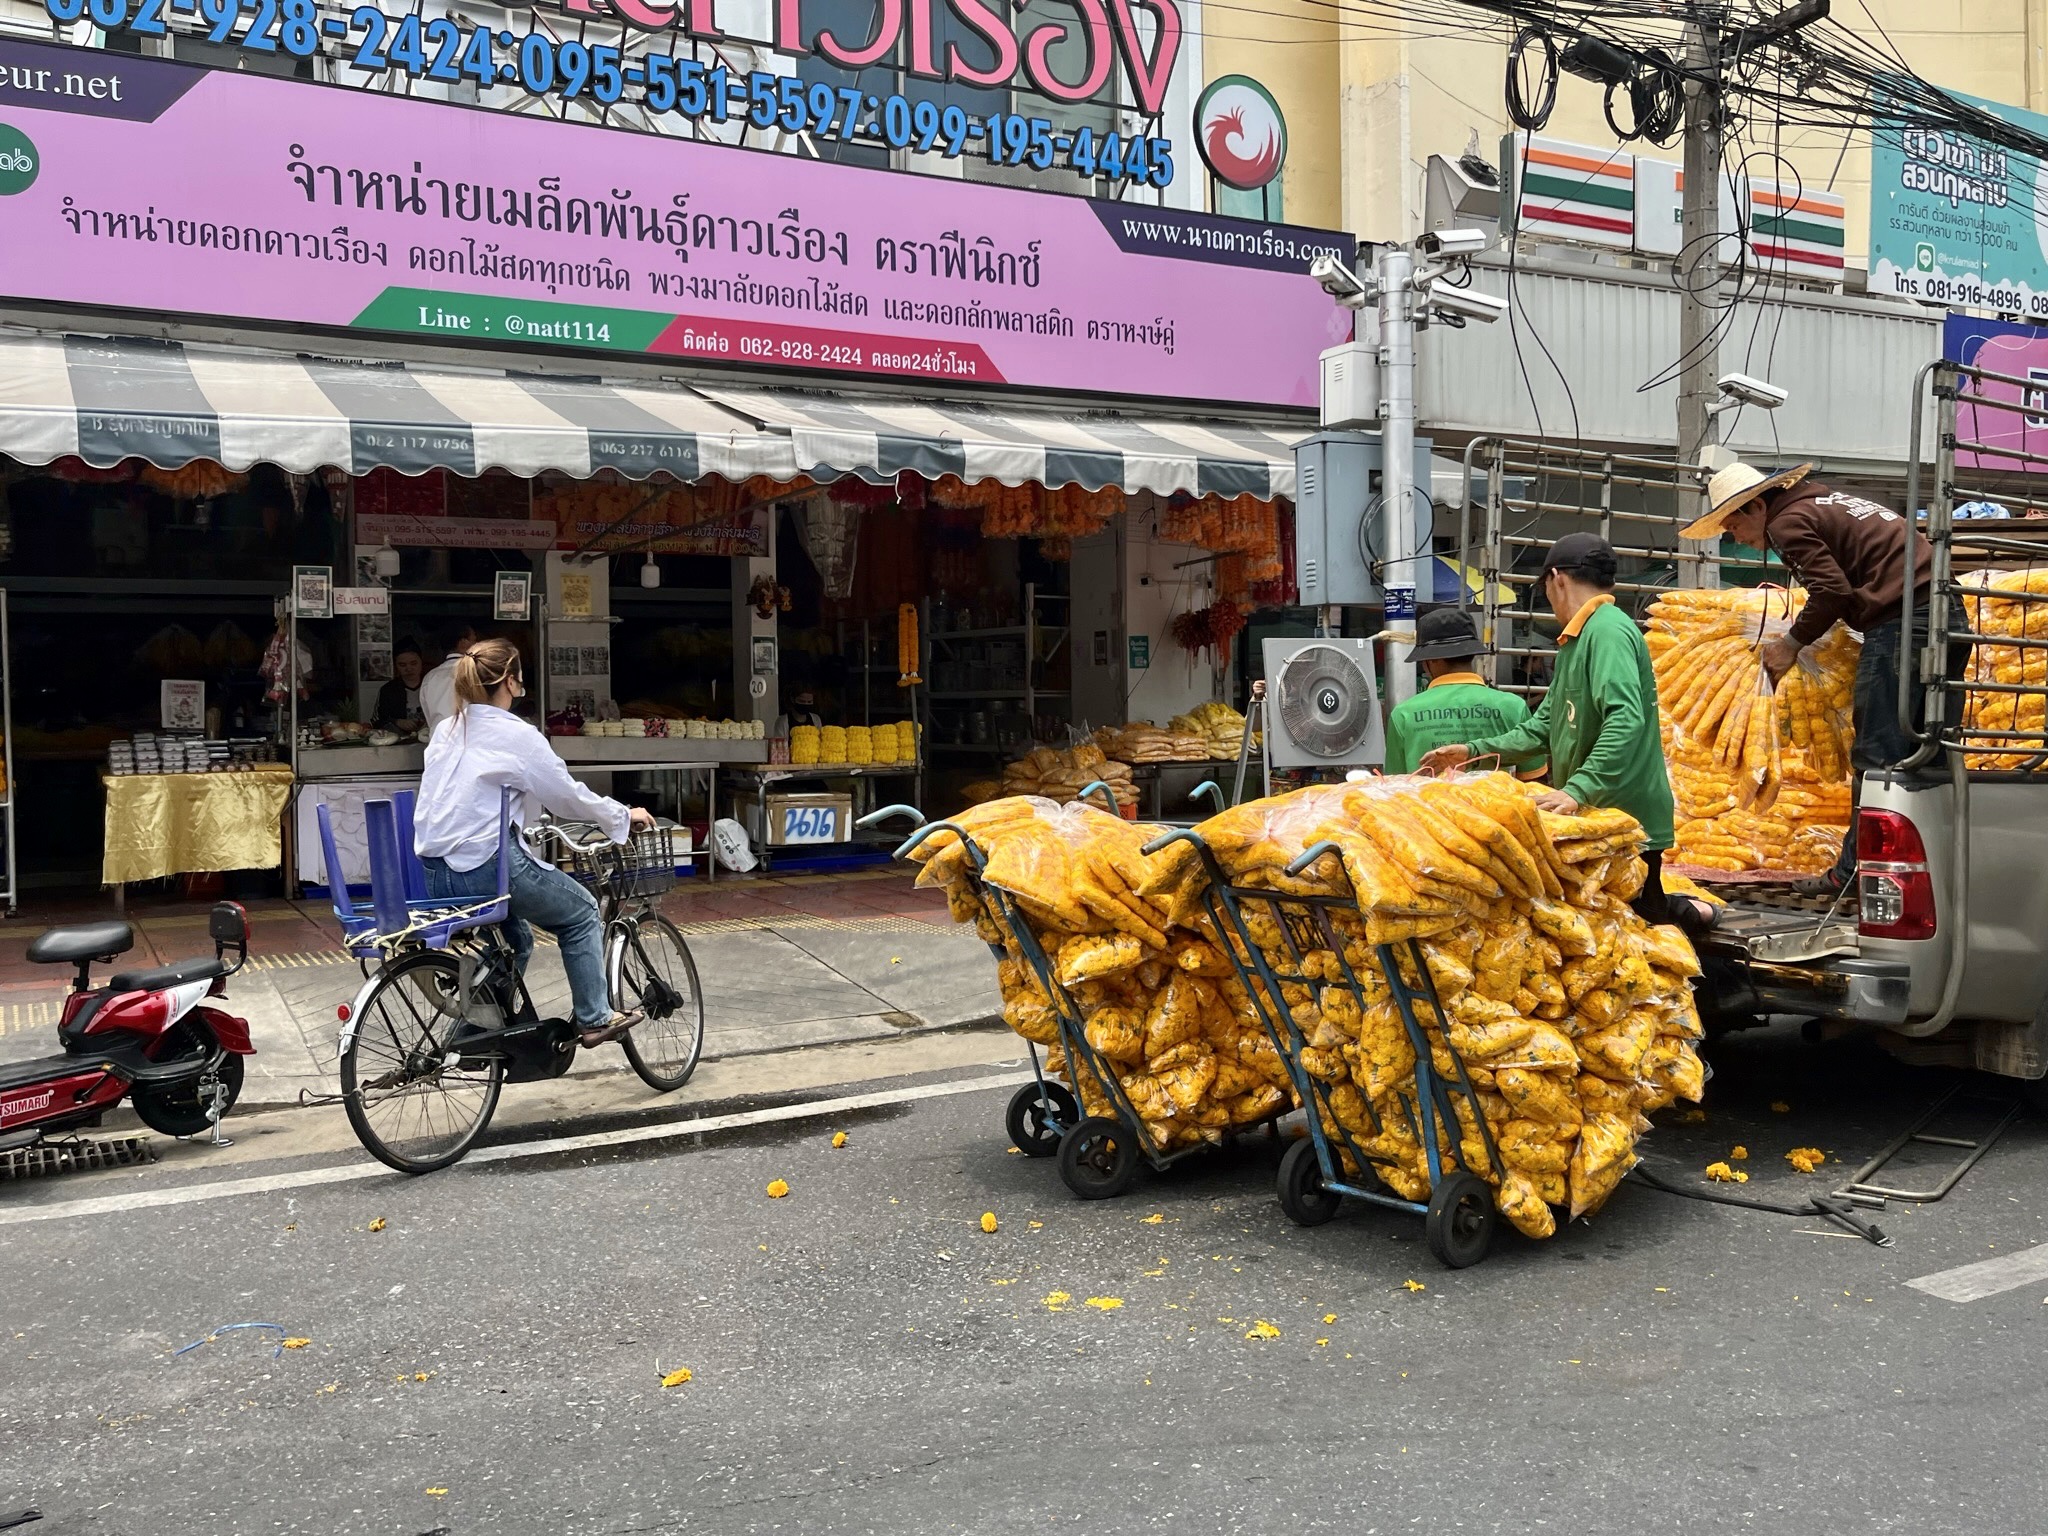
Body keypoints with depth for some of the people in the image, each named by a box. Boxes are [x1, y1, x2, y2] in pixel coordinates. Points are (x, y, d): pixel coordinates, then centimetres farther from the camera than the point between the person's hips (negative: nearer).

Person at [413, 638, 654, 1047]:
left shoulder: (447, 730, 11)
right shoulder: (516, 736, -10)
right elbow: (569, 796, -3)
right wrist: (624, 817, 12)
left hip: (435, 873, 8)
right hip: (486, 866, -8)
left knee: (516, 938, 28)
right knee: (581, 913, 13)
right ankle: (594, 1019, 15)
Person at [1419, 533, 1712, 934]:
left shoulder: (1609, 631, -15)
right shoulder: (1576, 641, 17)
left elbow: (1626, 721, -27)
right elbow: (1545, 727, 19)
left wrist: (1578, 790, -32)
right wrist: (1475, 750, 12)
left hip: (1627, 817, -9)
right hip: (1596, 817, 9)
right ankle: (1685, 913, 28)